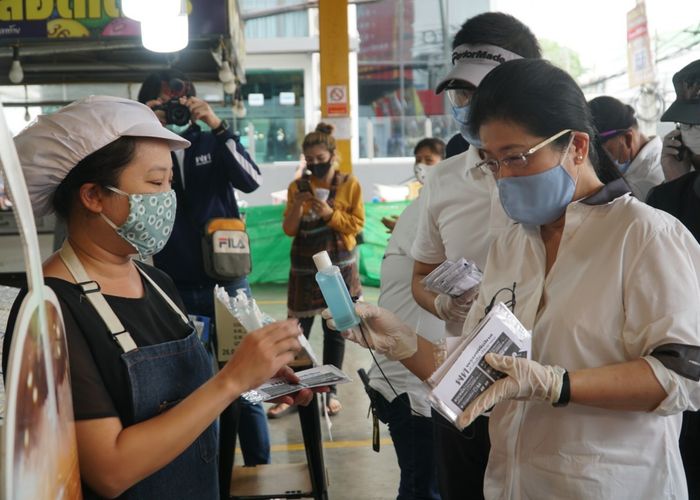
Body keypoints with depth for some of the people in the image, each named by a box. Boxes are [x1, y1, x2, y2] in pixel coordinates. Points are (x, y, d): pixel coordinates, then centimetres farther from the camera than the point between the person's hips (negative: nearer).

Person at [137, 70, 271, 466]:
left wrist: (219, 127, -17)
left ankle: (259, 467, 14)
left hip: (227, 281, 0)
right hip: (175, 287, 1)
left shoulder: (213, 142, 5)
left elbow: (251, 181, -10)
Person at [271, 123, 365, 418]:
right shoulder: (297, 187, 4)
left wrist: (330, 214, -18)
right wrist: (297, 205, -16)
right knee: (297, 328, -1)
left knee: (335, 329, 4)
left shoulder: (350, 184, 0)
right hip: (305, 267, 1)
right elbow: (289, 230, 0)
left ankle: (330, 391, 13)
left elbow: (356, 224, -4)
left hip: (339, 265, -1)